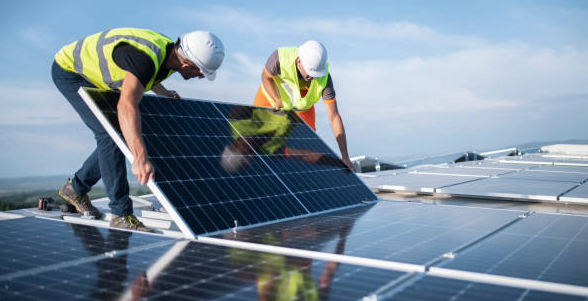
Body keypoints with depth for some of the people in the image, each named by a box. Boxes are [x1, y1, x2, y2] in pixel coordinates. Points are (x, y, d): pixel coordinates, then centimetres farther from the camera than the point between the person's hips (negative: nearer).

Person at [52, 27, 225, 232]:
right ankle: (121, 213, -14)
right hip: (69, 69, -9)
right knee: (110, 134, -20)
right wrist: (140, 158, -64)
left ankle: (75, 188, 25)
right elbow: (126, 105, -54)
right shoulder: (145, 57, -39)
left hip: (93, 76, 9)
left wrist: (163, 92, 28)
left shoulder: (171, 52, -11)